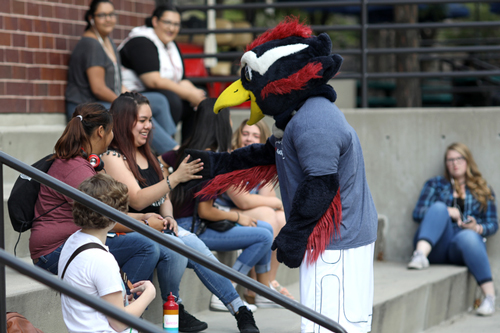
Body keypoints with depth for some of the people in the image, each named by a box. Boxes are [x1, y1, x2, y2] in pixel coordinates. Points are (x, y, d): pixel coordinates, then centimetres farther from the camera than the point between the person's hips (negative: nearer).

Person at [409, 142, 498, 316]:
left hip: (463, 249, -1)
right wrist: (447, 212, -8)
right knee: (439, 207, -26)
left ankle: (490, 295, -39)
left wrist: (478, 228, -10)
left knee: (467, 236, -37)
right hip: (436, 248, 1)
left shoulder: (483, 190, 22)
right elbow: (417, 213, 9)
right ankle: (420, 255, -50)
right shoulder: (436, 184, 22)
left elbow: (493, 224, 13)